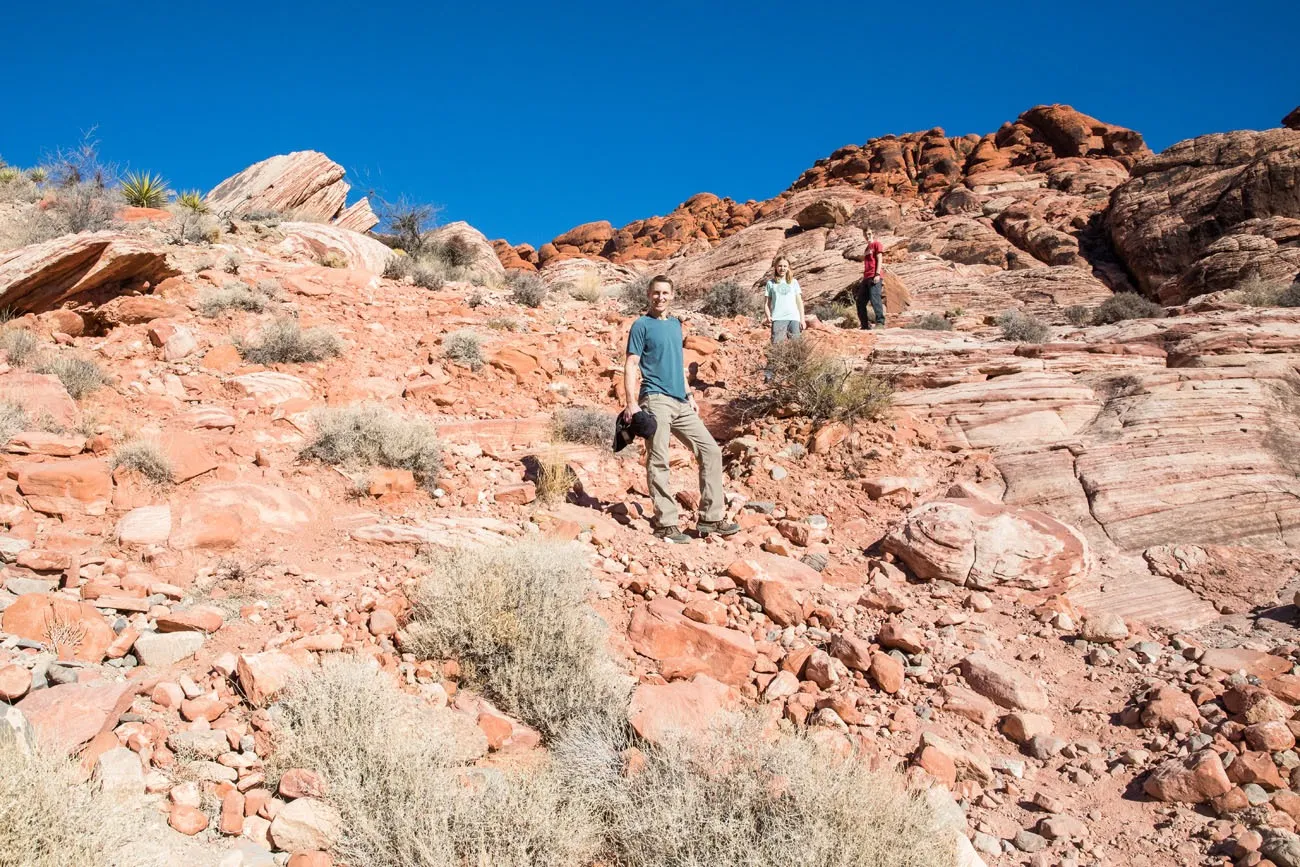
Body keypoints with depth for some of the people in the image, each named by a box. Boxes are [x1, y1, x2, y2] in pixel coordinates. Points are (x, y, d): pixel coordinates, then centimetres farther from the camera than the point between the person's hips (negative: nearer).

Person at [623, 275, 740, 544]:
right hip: (656, 400, -7)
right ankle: (666, 525, 1)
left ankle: (710, 519, 9)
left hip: (681, 402, 7)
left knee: (710, 451, 5)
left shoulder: (675, 324, 19)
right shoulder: (642, 325, -2)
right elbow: (631, 365, -8)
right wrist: (631, 402, -18)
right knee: (658, 462, -5)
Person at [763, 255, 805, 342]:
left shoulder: (794, 282, 17)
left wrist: (802, 319, 7)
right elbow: (766, 303, 11)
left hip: (794, 318, 1)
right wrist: (768, 316, -7)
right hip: (778, 319, -1)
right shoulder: (771, 283, 14)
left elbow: (799, 302, 15)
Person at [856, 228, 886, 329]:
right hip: (866, 278, 9)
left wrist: (877, 274, -17)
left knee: (875, 299, -19)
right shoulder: (867, 248, 27)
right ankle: (865, 325, 6)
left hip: (874, 277, -9)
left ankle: (880, 322, -23)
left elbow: (879, 260, -5)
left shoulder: (876, 244, 5)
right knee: (860, 302, 3)